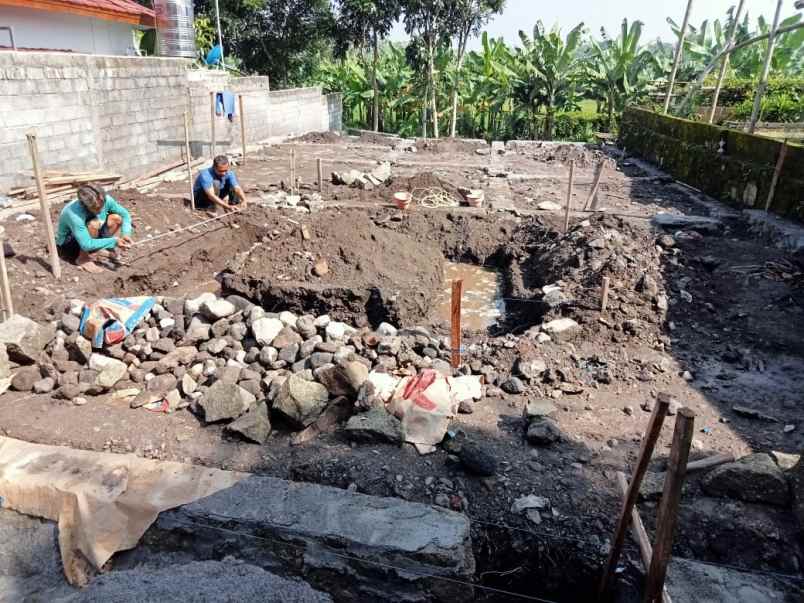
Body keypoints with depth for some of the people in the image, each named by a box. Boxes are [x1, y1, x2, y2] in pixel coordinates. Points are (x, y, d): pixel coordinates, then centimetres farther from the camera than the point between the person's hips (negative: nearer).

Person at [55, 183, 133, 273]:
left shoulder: (106, 200, -22)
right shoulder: (74, 214, -38)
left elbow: (124, 214, -8)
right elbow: (87, 245, -40)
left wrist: (126, 234, -25)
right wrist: (114, 241, -38)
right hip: (68, 245, -6)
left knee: (116, 218, -13)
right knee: (93, 224, -35)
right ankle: (82, 259, -15)